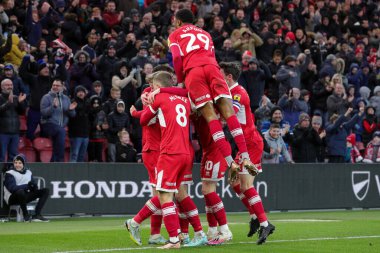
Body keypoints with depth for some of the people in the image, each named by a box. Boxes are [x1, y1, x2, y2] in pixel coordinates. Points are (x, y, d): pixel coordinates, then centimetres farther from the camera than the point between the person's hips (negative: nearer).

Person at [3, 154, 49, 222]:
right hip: (12, 199, -7)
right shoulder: (10, 174, -8)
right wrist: (27, 186, -29)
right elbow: (12, 188, -22)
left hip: (25, 197, 7)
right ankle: (26, 215, -22)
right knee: (20, 191, -41)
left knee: (45, 191, -3)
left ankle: (37, 215, -15)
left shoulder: (28, 172, 12)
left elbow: (35, 188, 10)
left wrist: (33, 186, -16)